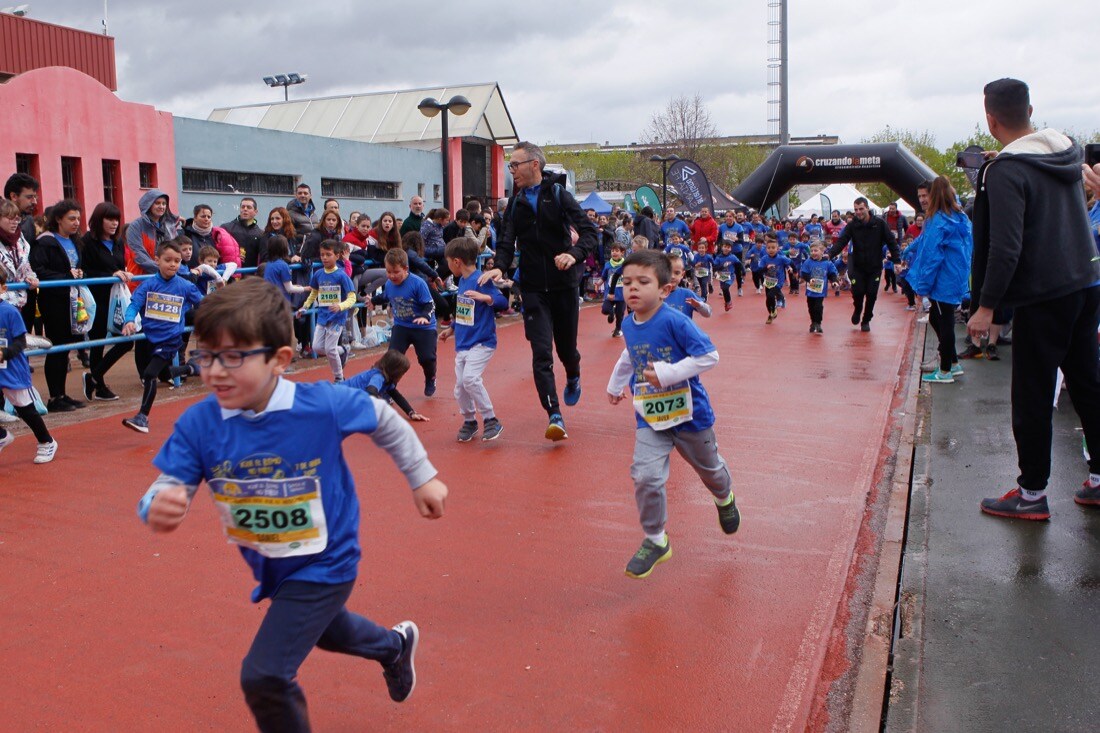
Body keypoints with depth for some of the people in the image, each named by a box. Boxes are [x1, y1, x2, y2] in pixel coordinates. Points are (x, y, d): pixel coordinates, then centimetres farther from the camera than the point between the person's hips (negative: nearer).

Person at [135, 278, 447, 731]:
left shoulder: (324, 407, -27)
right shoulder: (199, 424, -20)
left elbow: (383, 419, -9)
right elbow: (167, 489, -20)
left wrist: (422, 477, 0)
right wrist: (157, 508, -45)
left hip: (323, 565, -5)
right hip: (270, 571, 6)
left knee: (264, 676, -13)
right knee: (327, 632, 32)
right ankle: (396, 646, 64)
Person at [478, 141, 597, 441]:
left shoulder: (558, 194, -5)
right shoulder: (516, 202, 7)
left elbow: (589, 231, -12)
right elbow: (507, 241, 3)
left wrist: (575, 254, -31)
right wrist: (500, 266, -18)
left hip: (563, 284, -2)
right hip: (533, 288, 2)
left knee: (566, 347, 12)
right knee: (541, 353, -10)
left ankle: (573, 378, 48)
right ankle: (555, 417, -10)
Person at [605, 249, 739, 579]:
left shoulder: (675, 322, -24)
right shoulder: (628, 326, -4)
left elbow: (709, 355, -25)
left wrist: (668, 373, -31)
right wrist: (615, 384, 29)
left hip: (689, 413, -3)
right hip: (649, 416, 3)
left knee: (708, 468, 21)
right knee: (646, 477, -12)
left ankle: (725, 500, 56)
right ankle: (655, 541, 7)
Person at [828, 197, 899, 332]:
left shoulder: (879, 223, -8)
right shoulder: (852, 225, -6)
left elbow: (891, 242, -5)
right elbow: (841, 241, -15)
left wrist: (896, 260, -10)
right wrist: (830, 254, -32)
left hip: (875, 266, 0)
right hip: (858, 266, 0)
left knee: (871, 294, 0)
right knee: (857, 292, -4)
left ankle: (866, 320, 18)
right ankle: (857, 310, 29)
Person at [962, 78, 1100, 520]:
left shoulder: (1005, 171, -16)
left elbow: (1005, 249, -23)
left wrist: (986, 306, -17)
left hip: (1042, 298, -8)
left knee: (1032, 399, 1)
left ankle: (1032, 493, 10)